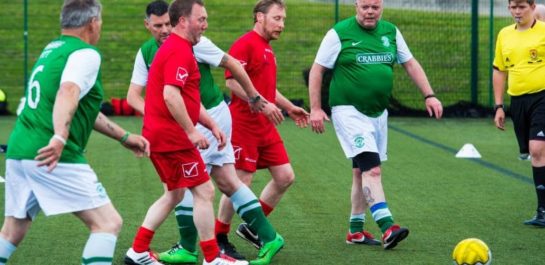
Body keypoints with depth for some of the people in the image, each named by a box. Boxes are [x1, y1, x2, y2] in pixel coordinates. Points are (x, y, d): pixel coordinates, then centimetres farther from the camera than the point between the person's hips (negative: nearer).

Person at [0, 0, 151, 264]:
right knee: (107, 223, -5)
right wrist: (59, 138, -42)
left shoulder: (52, 50, 22)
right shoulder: (86, 54, -6)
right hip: (53, 159, -9)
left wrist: (124, 137, 36)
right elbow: (67, 93, -27)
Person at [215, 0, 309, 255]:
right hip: (244, 125, -9)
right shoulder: (245, 44, -12)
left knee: (285, 177, 6)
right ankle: (219, 239, 8)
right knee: (240, 182, -6)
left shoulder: (267, 50, 18)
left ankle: (251, 227, 18)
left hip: (266, 126, 9)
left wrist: (289, 107, 30)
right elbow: (232, 80, -22)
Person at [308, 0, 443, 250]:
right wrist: (315, 108, -9)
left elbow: (410, 64, 14)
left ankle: (355, 231, 22)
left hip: (378, 113, 6)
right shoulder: (339, 33, -7)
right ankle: (387, 228, -25)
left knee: (362, 172, 13)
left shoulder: (391, 32, 8)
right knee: (372, 169, -18)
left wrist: (429, 95, 5)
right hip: (349, 111, -6)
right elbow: (317, 69, -4)